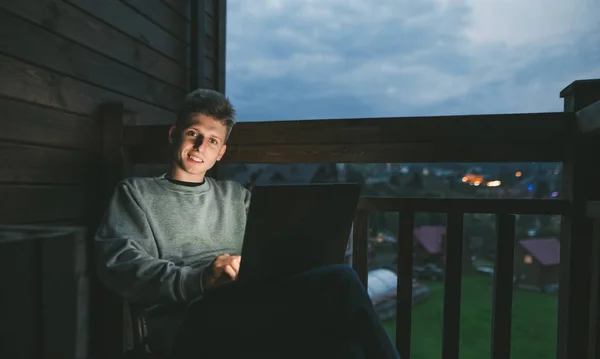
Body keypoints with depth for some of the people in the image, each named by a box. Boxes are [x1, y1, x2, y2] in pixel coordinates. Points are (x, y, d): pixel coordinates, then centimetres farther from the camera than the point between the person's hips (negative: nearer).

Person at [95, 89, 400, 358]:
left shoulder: (235, 195, 27)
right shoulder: (136, 192, 16)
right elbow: (118, 263, -1)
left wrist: (267, 266, -9)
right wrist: (198, 280, -18)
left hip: (251, 304, 4)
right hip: (188, 320, -4)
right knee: (339, 283, -29)